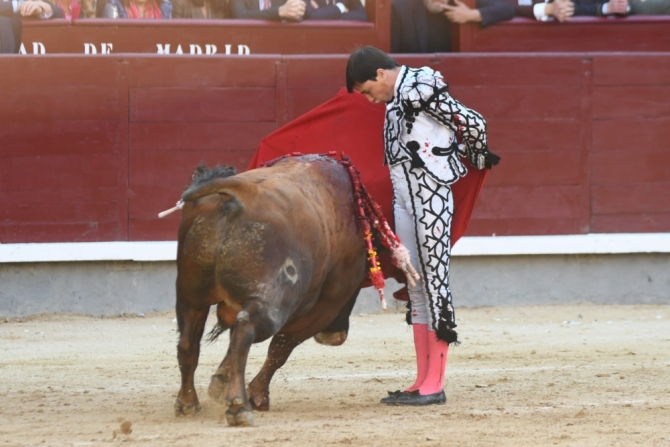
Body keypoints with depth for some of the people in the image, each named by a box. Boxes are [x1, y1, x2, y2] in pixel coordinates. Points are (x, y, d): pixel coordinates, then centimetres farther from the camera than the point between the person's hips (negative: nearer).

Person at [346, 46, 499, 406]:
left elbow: (472, 123, -11)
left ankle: (434, 386, -6)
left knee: (435, 281, -6)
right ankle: (423, 381, 15)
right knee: (415, 287, 11)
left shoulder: (421, 88, -13)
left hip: (430, 198, -9)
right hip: (404, 199, 9)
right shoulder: (396, 98, 15)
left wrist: (478, 157, 6)